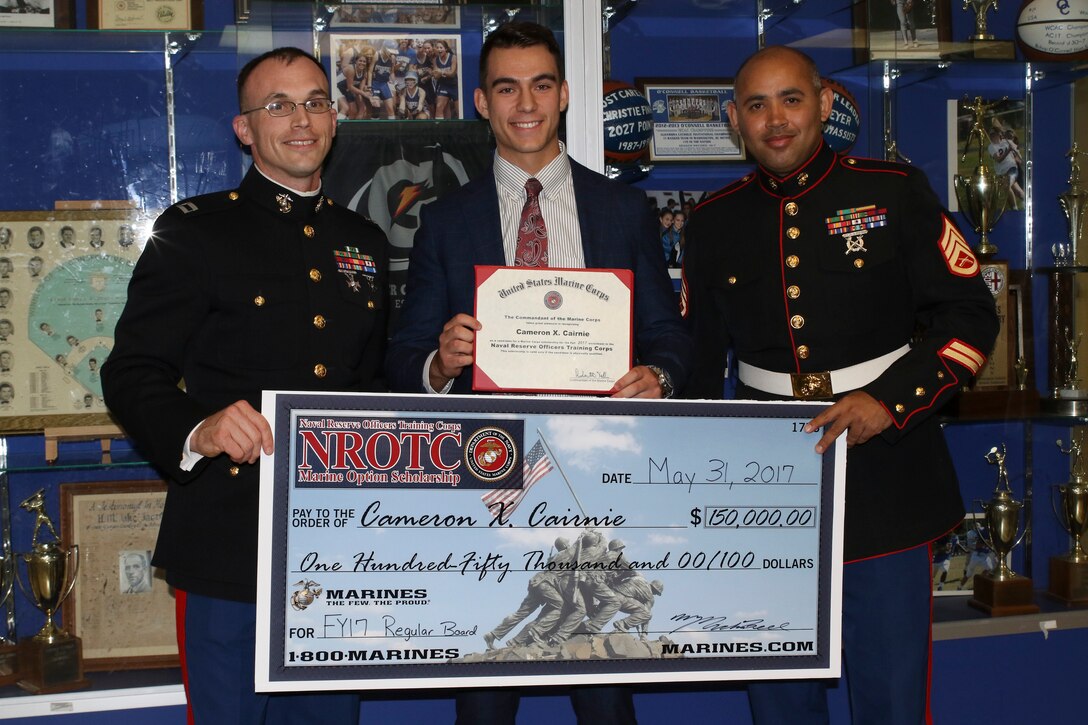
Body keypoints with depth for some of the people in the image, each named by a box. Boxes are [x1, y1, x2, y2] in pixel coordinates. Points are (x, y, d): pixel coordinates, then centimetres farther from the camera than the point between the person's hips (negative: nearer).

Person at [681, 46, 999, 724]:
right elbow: (698, 355, 16)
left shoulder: (895, 192, -1)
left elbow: (970, 314, -3)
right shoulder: (715, 221, 9)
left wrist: (888, 401, -16)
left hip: (883, 472, -3)